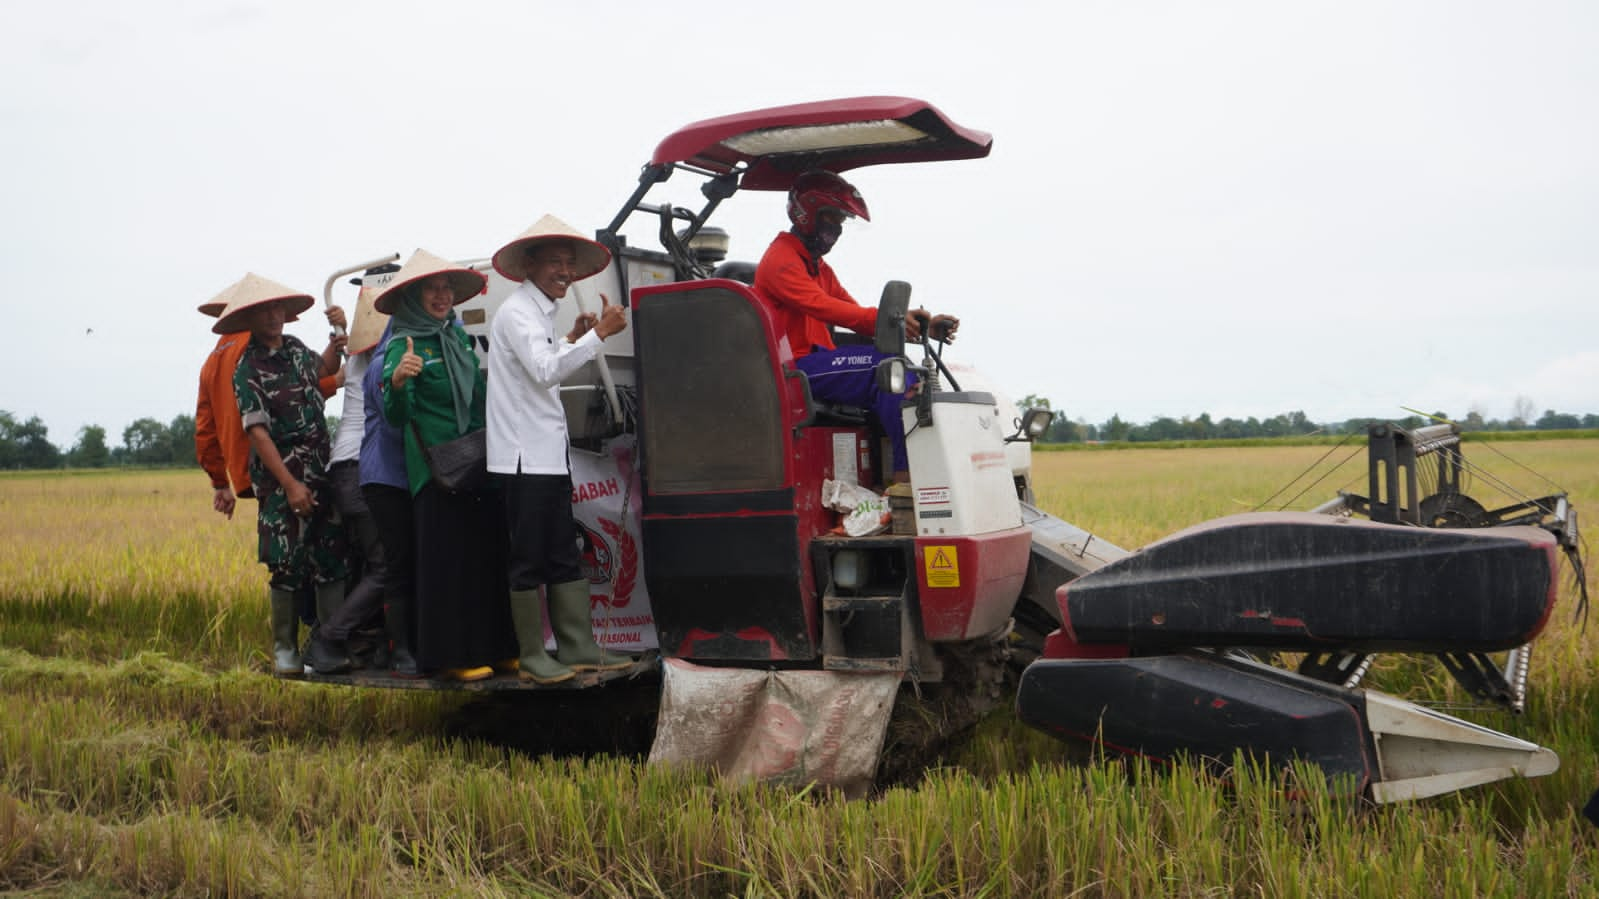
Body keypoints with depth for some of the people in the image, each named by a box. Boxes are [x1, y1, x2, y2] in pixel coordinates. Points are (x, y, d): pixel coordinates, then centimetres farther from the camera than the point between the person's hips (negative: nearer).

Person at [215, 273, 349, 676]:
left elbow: (321, 370, 33)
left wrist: (335, 348, 10)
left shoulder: (295, 347, 10)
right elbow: (257, 431, -13)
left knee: (331, 558, 3)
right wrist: (290, 484, -18)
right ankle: (285, 648, 10)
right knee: (287, 563, -3)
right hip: (280, 476, -5)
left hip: (321, 468, 6)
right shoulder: (248, 368, -8)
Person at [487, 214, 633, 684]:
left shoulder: (540, 312, 20)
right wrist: (598, 334, -25)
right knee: (528, 561, -3)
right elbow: (545, 371, -26)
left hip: (549, 455, 10)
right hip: (524, 457, -10)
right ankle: (533, 657, 4)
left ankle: (578, 648, 14)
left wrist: (572, 338, 21)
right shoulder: (517, 312, -11)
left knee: (564, 557, 10)